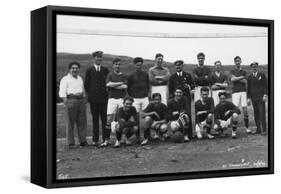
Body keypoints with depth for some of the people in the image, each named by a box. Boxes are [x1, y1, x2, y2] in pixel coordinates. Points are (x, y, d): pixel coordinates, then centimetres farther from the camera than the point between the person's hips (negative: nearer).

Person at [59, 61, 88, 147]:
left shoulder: (80, 78, 22)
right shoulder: (65, 79, 2)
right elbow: (62, 92, -5)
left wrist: (84, 100, 19)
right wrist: (65, 102, -15)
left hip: (81, 101, 6)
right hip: (71, 100, -6)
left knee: (82, 122, 4)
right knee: (70, 122, -5)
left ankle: (83, 141, 11)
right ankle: (71, 143, -1)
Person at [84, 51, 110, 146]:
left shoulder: (105, 70, 8)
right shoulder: (89, 70, 6)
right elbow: (86, 84, 7)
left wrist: (107, 93, 1)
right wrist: (89, 94, 2)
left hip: (104, 98, 0)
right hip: (93, 98, 0)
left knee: (105, 118, -3)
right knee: (95, 119, 5)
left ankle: (106, 138, 1)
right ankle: (95, 139, 9)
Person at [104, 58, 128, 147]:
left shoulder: (124, 76, 11)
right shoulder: (110, 75, 10)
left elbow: (125, 87, -4)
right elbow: (108, 84, -9)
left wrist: (113, 85, -5)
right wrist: (120, 83, -5)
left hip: (122, 98, 1)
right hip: (112, 98, -1)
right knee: (109, 118, -6)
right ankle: (106, 140, -3)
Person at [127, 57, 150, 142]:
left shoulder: (145, 74, 8)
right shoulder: (131, 76, 2)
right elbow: (128, 88, 8)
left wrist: (147, 93, 7)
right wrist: (131, 96, 3)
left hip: (145, 98, 1)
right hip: (135, 99, -1)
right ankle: (138, 136, 3)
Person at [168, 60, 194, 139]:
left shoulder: (188, 75, 14)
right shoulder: (172, 77, 14)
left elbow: (193, 85, 13)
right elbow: (170, 89, 14)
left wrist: (188, 86, -8)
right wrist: (171, 97, 4)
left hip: (186, 97, 0)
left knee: (188, 115, -5)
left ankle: (189, 133, 1)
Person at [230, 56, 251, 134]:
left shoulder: (244, 72, 15)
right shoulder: (232, 71, 10)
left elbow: (245, 81, 0)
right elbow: (232, 79, -10)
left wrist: (237, 79, -6)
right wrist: (241, 77, -3)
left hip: (243, 92, 2)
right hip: (235, 92, -2)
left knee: (245, 109, -1)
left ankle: (247, 127, 5)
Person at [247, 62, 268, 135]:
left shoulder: (262, 75, 2)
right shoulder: (250, 77, 11)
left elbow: (265, 85, 0)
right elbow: (249, 87, 13)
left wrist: (265, 95, -8)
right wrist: (249, 97, 8)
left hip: (261, 97, -3)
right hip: (253, 97, 3)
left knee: (262, 113, -8)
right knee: (256, 114, 3)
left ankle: (264, 130, -6)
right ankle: (258, 129, 8)